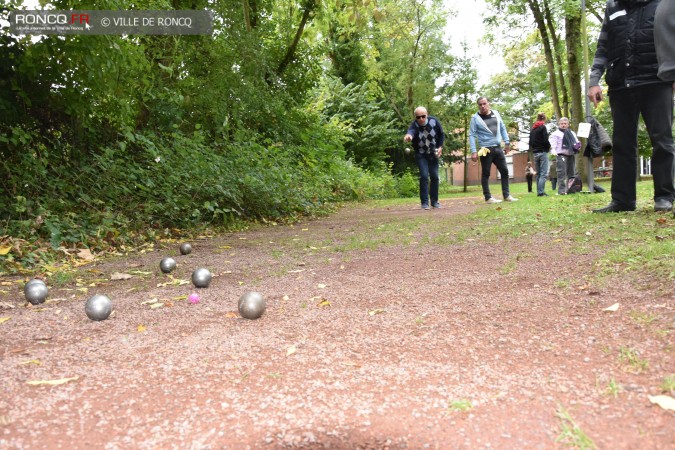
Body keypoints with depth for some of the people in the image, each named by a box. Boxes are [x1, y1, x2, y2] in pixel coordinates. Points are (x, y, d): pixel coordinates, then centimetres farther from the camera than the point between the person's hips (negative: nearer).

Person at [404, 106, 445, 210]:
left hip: (433, 153, 3)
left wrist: (440, 147, -9)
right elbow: (411, 131, -50)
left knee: (434, 176, 4)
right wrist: (409, 135, -73)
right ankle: (424, 202, -6)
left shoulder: (434, 121, -15)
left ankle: (434, 201, 17)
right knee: (424, 176, -14)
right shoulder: (414, 125, -25)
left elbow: (441, 134, 2)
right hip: (421, 154, -3)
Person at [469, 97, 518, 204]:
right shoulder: (475, 118, -5)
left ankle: (506, 195, 14)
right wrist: (473, 151, -16)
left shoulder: (496, 114, 10)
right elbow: (472, 135, -9)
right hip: (486, 149, -5)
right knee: (486, 174, 0)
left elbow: (503, 128, 16)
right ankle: (488, 197, 6)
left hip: (498, 148, 6)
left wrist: (506, 143, 11)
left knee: (505, 171, 7)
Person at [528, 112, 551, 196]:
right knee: (544, 173, -9)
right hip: (543, 152, -7)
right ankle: (541, 192, -18)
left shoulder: (532, 129, 12)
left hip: (535, 153, 7)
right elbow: (545, 140, -14)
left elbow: (530, 142, 12)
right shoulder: (543, 127, -7)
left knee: (538, 174, 11)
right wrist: (549, 147, 2)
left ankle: (539, 191, 11)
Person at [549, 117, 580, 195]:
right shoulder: (556, 133, 4)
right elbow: (553, 143, -6)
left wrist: (578, 146, 3)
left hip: (571, 155, 7)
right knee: (562, 173, -14)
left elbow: (576, 141, 27)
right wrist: (553, 150, -26)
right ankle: (561, 190, -16)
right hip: (561, 155, -7)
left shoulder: (572, 133, 24)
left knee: (572, 173, 9)